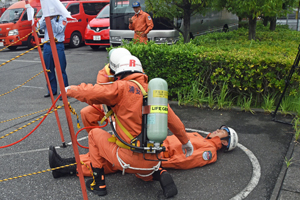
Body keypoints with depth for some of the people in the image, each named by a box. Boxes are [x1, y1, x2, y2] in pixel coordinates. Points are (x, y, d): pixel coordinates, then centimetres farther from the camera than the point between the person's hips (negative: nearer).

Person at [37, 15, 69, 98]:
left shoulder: (62, 18, 3)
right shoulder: (45, 17, 15)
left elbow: (59, 30, -12)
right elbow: (39, 26, -1)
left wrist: (52, 19, -16)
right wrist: (45, 18, -10)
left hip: (58, 45, -5)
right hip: (47, 45, 5)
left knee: (61, 69, -7)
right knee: (49, 70, 8)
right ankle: (52, 90, 19)